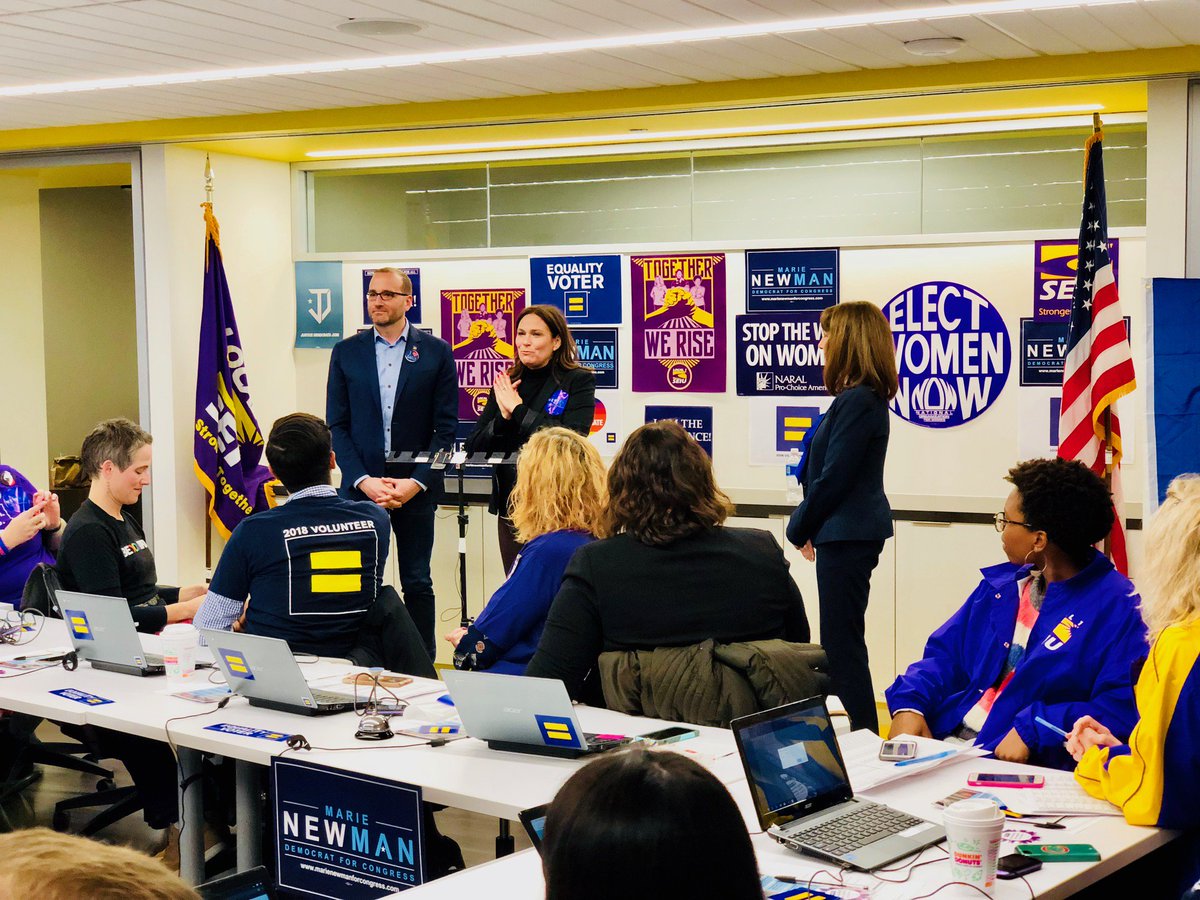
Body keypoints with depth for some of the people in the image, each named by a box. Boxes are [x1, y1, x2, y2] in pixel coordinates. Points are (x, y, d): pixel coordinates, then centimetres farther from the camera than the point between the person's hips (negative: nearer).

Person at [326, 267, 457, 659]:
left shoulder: (436, 353, 2)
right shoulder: (346, 352, 7)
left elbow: (446, 426, 0)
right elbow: (337, 425, 4)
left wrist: (416, 482, -10)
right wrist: (363, 480, -9)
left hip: (415, 489, -1)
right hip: (360, 489, 1)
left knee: (417, 583, 5)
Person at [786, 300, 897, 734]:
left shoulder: (857, 401, -19)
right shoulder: (867, 397, 13)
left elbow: (833, 478, -20)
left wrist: (799, 529, -6)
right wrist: (807, 526, 11)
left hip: (847, 534, -11)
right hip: (852, 531, 11)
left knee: (842, 640, -4)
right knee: (843, 640, 16)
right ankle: (862, 730, 23)